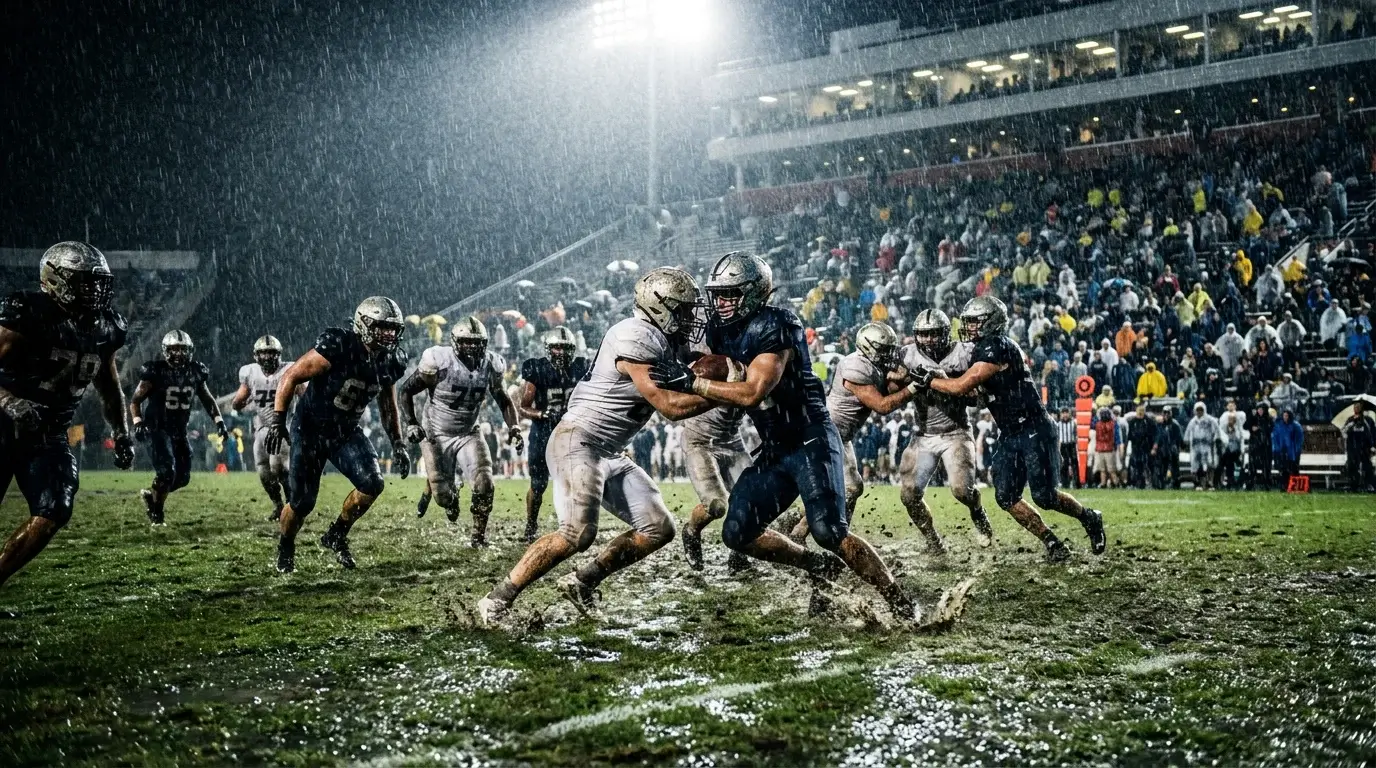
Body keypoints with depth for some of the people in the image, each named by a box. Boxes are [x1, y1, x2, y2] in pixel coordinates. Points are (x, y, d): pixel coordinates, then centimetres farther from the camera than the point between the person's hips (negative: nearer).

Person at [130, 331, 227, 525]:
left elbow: (207, 400, 16)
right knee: (166, 471, -17)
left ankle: (151, 494, 31)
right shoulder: (156, 372, -12)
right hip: (157, 430, -5)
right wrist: (138, 423, -18)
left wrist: (219, 422, 6)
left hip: (179, 432, 5)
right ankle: (156, 514, 4)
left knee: (183, 477, 4)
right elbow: (135, 401, -4)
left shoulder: (196, 372, 2)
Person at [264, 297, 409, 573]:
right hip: (310, 429, -5)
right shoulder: (337, 348, -25)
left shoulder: (390, 362, -5)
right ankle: (285, 549, 28)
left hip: (346, 431, 5)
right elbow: (291, 377, -18)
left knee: (373, 484, -15)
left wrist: (398, 445, 9)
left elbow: (388, 405, 13)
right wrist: (277, 420, -22)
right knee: (302, 501, -2)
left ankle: (337, 535, 8)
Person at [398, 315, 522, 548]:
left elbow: (503, 400, 7)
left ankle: (479, 534, 6)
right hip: (436, 436, -3)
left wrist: (514, 427, -7)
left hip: (469, 434, 3)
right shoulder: (439, 362, -22)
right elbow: (405, 391, -12)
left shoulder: (491, 366, -9)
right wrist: (410, 423, -24)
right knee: (443, 494, -2)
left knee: (484, 483, -16)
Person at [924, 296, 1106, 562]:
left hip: (1034, 431, -9)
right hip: (1010, 435, 9)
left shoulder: (999, 348, -20)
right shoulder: (981, 350, 11)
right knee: (1006, 497, 0)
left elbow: (961, 386, -24)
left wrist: (926, 380, -14)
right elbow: (974, 395, 16)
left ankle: (1089, 518, 22)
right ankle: (1052, 544, 10)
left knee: (1044, 497, -6)